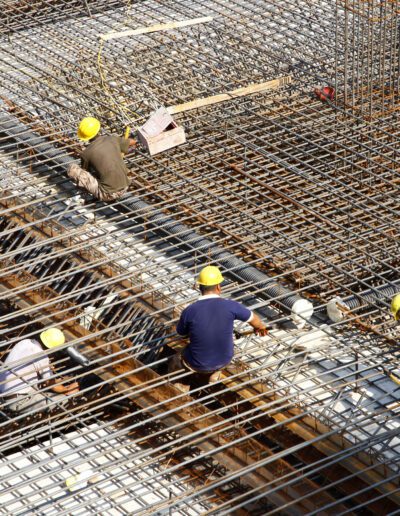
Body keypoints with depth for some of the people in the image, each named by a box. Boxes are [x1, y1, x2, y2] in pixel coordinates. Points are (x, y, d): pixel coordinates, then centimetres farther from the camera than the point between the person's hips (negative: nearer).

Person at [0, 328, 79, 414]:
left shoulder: (25, 342, 5)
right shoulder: (41, 357, -17)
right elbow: (51, 385, -5)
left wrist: (54, 380, 30)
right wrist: (67, 390, 13)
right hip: (18, 402, -8)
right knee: (63, 399, -7)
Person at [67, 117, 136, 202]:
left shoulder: (86, 153, -8)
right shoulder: (113, 139, 2)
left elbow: (84, 172, 14)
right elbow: (133, 142, 24)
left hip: (108, 194, -5)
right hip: (124, 188, 5)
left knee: (72, 169, -1)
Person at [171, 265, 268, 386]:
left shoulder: (189, 311, -21)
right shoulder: (230, 306, -19)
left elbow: (181, 333, 1)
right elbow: (253, 319, 2)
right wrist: (260, 326, 27)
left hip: (198, 364, -1)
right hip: (224, 359, 1)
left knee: (177, 360, 33)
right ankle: (215, 373, 32)